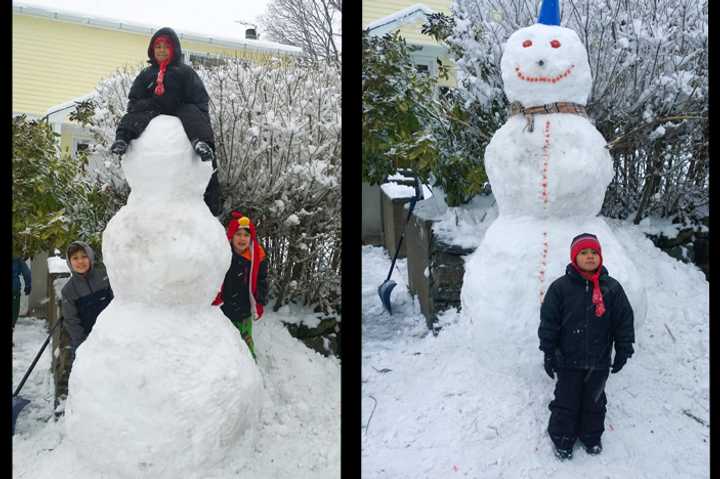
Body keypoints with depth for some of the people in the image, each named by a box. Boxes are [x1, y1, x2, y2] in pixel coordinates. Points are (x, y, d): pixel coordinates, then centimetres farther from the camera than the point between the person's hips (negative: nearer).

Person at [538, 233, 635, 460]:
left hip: (599, 362, 2)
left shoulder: (612, 288, -3)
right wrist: (549, 353, -5)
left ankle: (591, 436, 37)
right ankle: (562, 439, 25)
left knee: (594, 402, 17)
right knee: (566, 401, 7)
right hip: (568, 360, -2)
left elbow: (624, 321, 3)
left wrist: (623, 351, 3)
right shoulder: (560, 287, -9)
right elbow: (549, 322, -6)